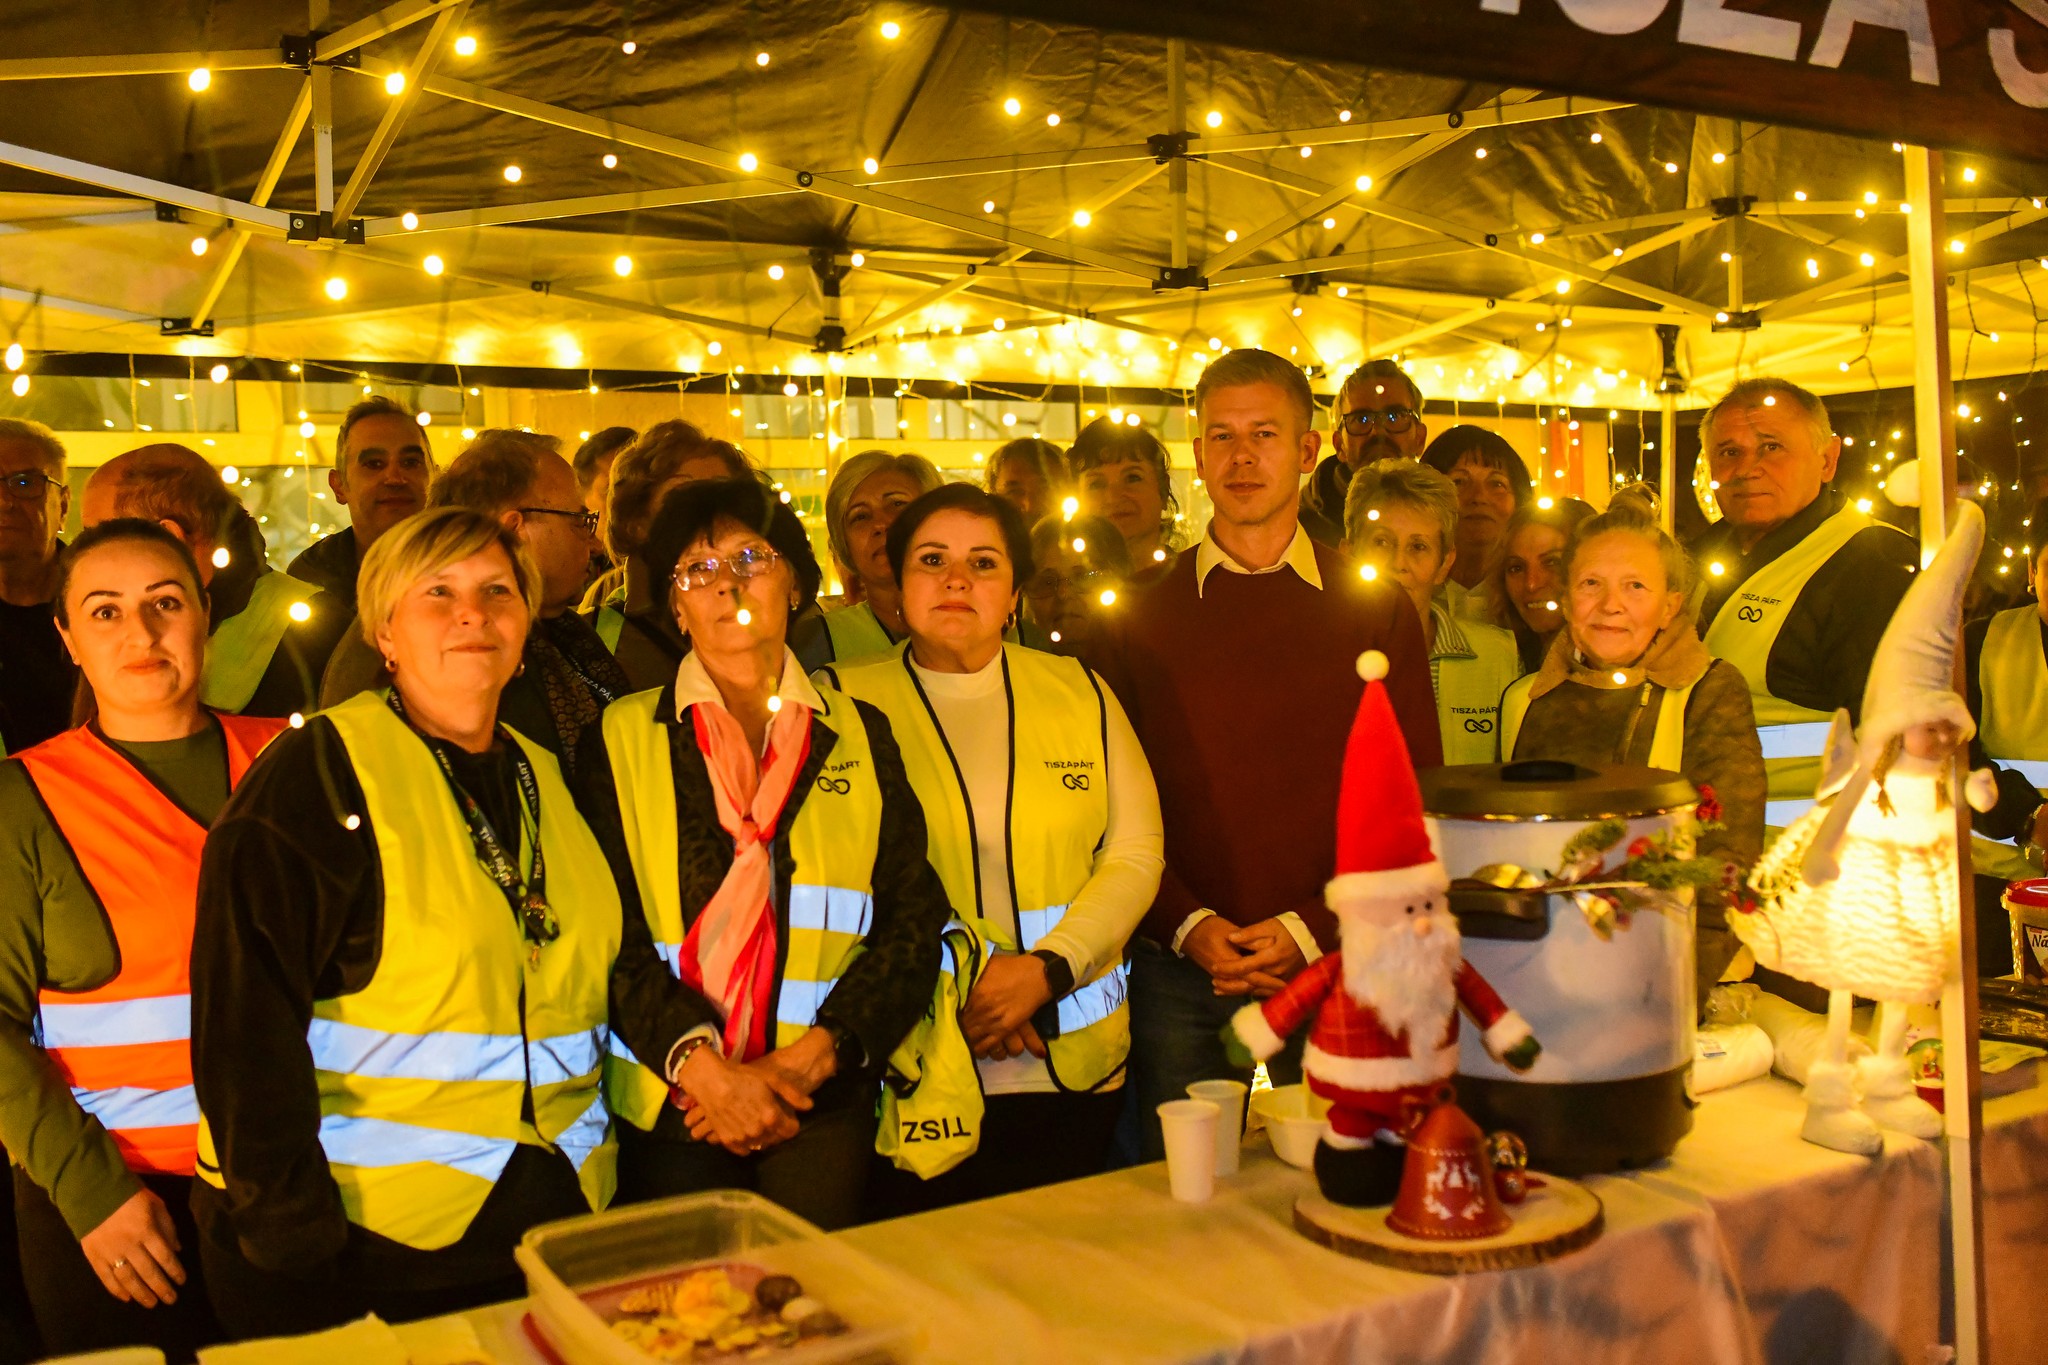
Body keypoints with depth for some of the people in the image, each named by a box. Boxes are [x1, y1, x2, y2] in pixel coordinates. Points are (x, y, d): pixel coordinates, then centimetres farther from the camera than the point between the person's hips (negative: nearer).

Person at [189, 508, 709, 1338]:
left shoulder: (549, 781, 11)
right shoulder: (318, 773, -10)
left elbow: (622, 959, 9)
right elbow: (246, 1013, -15)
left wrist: (693, 1050, -10)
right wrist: (292, 1232, -19)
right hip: (359, 1242, -5)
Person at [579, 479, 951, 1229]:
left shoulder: (860, 735, 10)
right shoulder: (624, 737, 6)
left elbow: (915, 918, 4)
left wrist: (807, 1059, -8)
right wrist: (700, 1063, -14)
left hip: (823, 1106, 1)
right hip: (671, 1107, -1)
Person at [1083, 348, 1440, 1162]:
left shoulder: (1379, 615, 4)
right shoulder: (1137, 622, 4)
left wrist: (1310, 930, -10)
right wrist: (1190, 927, -11)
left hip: (1336, 968, 0)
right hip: (1179, 979, 0)